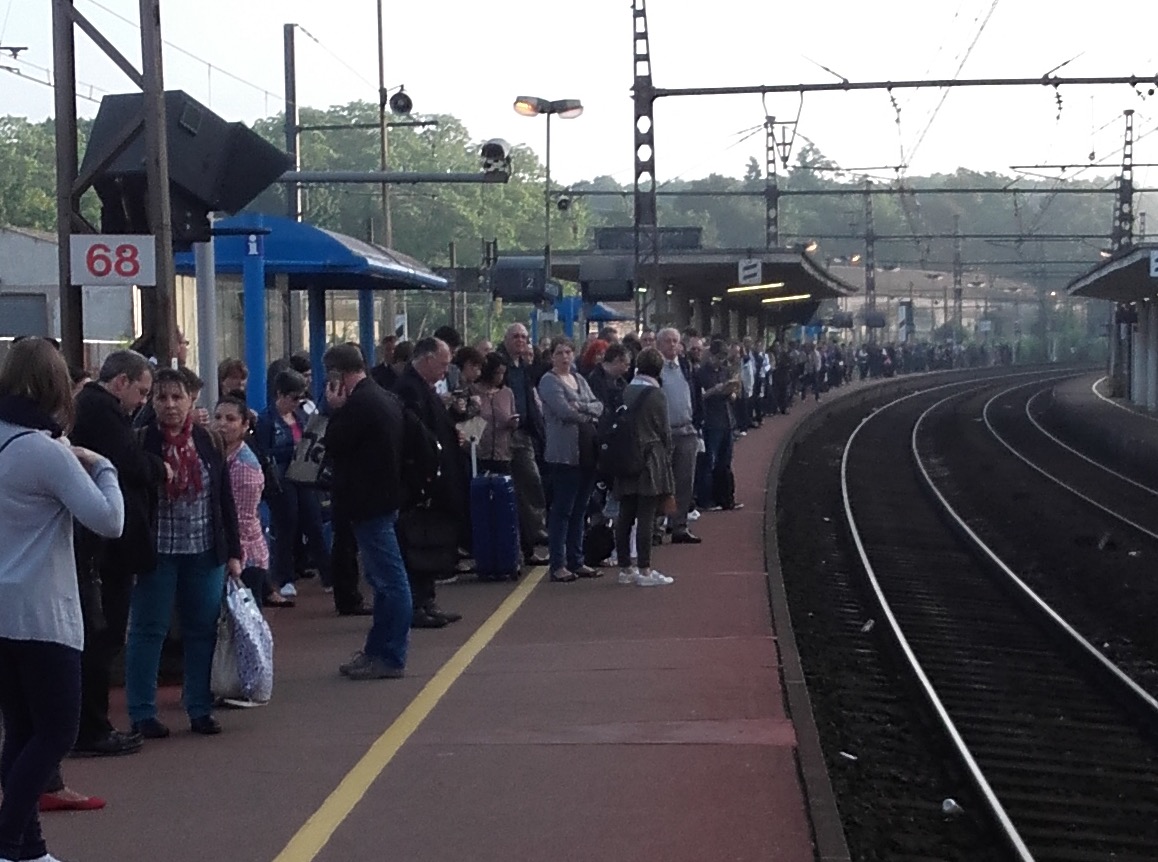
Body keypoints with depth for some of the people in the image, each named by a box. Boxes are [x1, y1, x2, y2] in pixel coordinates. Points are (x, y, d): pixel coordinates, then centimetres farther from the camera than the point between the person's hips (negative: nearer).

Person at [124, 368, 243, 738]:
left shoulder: (206, 441, 5)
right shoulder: (141, 441, -7)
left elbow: (225, 499, 8)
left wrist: (233, 552, 6)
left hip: (205, 553, 4)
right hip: (156, 552, -4)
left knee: (203, 631, 9)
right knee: (148, 630, 3)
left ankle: (200, 709, 19)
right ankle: (142, 714, 11)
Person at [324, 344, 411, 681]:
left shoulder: (359, 404, -18)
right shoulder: (384, 397, 13)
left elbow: (334, 444, -14)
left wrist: (334, 409, -5)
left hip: (369, 501, -11)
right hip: (384, 495, 11)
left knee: (389, 578, -7)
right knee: (386, 578, 15)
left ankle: (390, 657, -3)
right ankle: (377, 650, 24)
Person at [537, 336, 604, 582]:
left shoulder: (579, 379, 18)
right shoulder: (549, 381, -5)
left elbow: (599, 406, 9)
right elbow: (564, 410, -18)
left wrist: (582, 407, -10)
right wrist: (589, 414, -3)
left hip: (587, 452, 7)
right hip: (564, 453, -7)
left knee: (580, 509, 11)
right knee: (562, 509, -5)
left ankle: (576, 561, 18)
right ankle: (558, 565, -2)